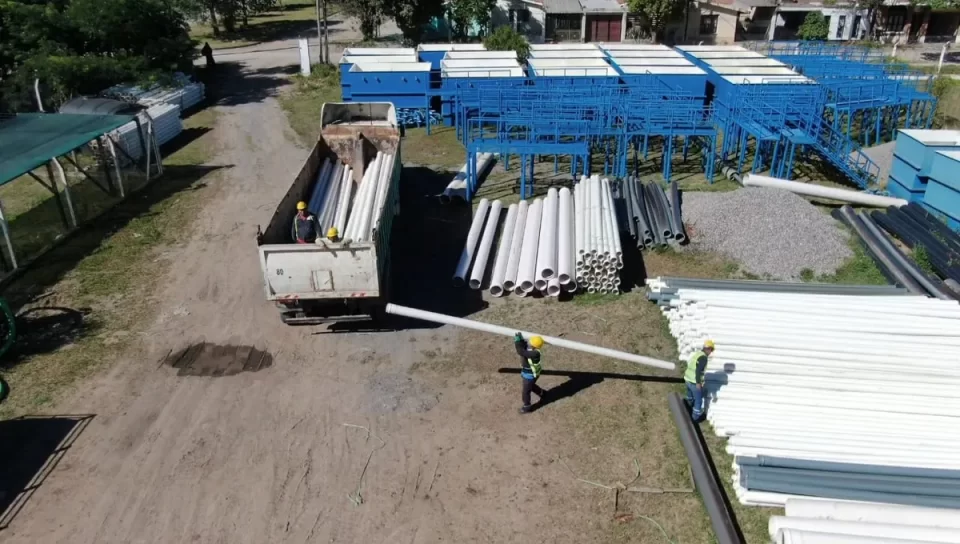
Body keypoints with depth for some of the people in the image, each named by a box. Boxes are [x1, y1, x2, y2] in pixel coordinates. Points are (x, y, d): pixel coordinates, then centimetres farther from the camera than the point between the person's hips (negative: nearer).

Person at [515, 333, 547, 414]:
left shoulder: (534, 353, -40)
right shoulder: (530, 348, -14)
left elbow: (521, 352, -44)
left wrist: (517, 341, -39)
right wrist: (520, 340, -28)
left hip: (530, 376, -9)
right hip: (527, 373, 9)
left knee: (526, 392, 10)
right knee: (531, 386, 34)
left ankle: (527, 407, 33)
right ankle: (542, 393, 57)